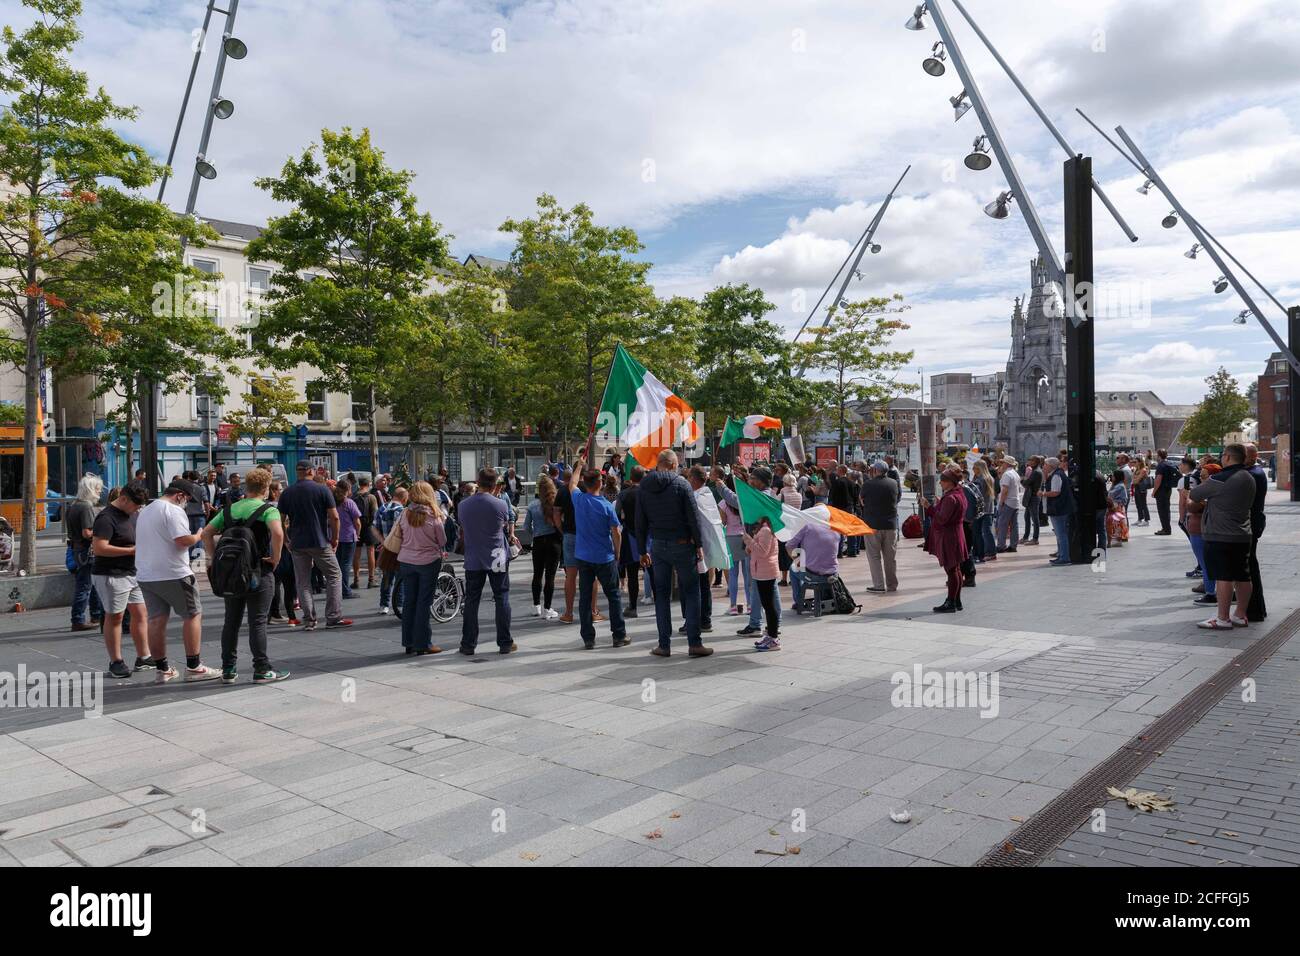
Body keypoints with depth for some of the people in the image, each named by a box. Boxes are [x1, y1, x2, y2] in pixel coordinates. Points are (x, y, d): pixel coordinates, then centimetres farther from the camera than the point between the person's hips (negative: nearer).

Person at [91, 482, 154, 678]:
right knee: (114, 617, 1)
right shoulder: (106, 518, -16)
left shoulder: (132, 514, 13)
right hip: (112, 575, -9)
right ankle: (115, 663, 10)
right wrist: (131, 550, -21)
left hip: (133, 573, 9)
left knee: (140, 614, 10)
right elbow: (99, 548, -25)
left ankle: (143, 658, 18)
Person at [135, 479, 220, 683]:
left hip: (145, 575, 8)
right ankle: (193, 667, 2)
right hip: (173, 574, -8)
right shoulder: (173, 510, -11)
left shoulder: (145, 511, 20)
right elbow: (183, 540, -21)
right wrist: (199, 535, -3)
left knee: (156, 620, 8)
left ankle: (162, 669, 12)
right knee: (193, 615, 2)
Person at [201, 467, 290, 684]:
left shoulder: (229, 509, 11)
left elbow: (207, 532, 8)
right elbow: (278, 533, -26)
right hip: (259, 573, -5)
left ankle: (228, 670, 18)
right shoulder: (268, 509, -8)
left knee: (231, 622, 13)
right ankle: (262, 670, 4)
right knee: (258, 623, -1)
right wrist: (276, 558, -14)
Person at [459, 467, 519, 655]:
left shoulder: (463, 505, -3)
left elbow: (463, 531, 10)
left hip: (473, 560, 2)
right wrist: (511, 536, 28)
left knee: (471, 601, 9)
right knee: (502, 599, 6)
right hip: (497, 559, -2)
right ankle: (505, 643, 9)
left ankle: (468, 644, 11)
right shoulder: (500, 505, -12)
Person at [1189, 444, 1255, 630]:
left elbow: (1194, 494, -7)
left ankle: (1223, 619, -2)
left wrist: (1204, 484, 13)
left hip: (1221, 537, -9)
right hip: (1243, 536, 9)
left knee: (1223, 577, -5)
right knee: (1242, 577, 12)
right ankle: (1240, 616, 20)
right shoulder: (1249, 478, 11)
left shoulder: (1221, 479, -17)